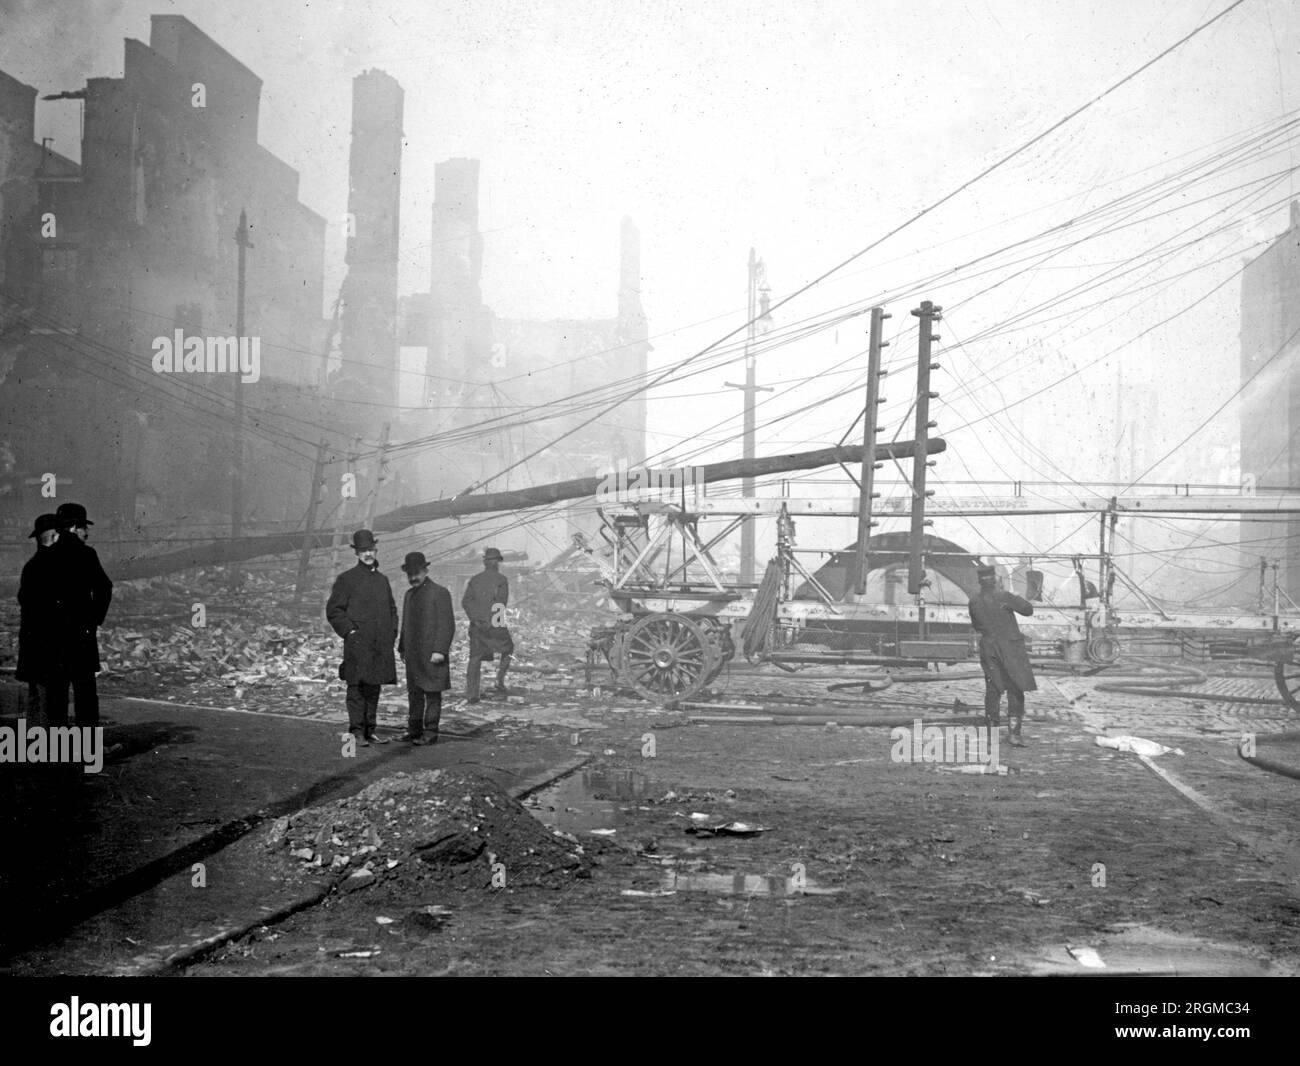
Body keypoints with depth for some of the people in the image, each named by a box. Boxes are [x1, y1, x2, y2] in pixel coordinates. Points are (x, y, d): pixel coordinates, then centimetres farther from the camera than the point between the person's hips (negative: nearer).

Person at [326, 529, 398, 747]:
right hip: (357, 645, -5)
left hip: (380, 646, 5)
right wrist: (350, 631, -11)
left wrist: (392, 632, 11)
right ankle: (357, 732, -2)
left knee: (373, 688, 9)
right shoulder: (346, 579, -1)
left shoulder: (382, 580, 16)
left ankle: (370, 730, 16)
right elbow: (333, 610, -2)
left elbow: (392, 609, 26)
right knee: (357, 688, -5)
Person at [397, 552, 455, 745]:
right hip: (413, 656, 7)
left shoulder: (439, 593, -7)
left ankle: (431, 733, -1)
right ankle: (414, 730, 18)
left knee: (432, 694, -3)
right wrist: (402, 648, 18)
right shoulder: (409, 594, 17)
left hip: (432, 655, -7)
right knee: (414, 693, 11)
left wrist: (440, 651, -19)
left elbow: (447, 625, -12)